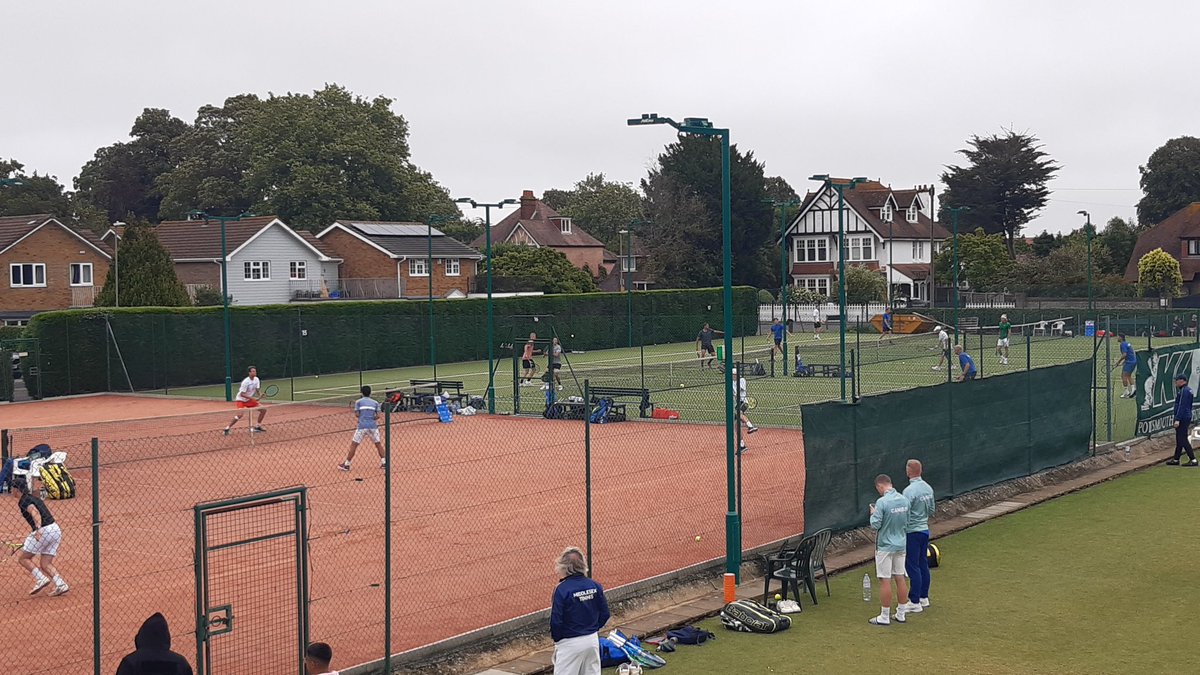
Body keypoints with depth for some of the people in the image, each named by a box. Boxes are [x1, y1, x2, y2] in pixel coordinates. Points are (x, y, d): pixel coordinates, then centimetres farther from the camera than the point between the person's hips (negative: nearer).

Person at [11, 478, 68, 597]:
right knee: (45, 564, 12)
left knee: (22, 557, 6)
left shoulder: (23, 501, -4)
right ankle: (61, 584, -6)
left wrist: (38, 529, -35)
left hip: (43, 530, -8)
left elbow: (35, 512, -22)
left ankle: (41, 579, -7)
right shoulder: (34, 498, 22)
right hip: (56, 529, 8)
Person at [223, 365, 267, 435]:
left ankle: (257, 426, 14)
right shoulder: (245, 382, -25)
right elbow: (242, 394, -24)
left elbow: (257, 390, 2)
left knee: (263, 409, -1)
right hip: (241, 400, -7)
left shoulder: (256, 379, -4)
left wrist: (260, 395, -20)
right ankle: (227, 428, -15)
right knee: (240, 414, -30)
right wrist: (252, 398, -31)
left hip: (249, 400, 7)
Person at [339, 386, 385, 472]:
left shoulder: (358, 402, 5)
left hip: (362, 426, -2)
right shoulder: (375, 402, 10)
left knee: (353, 445, 2)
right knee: (378, 444, 15)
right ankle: (384, 462, 10)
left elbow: (357, 415, -2)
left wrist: (353, 410, 18)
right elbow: (378, 416, 3)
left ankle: (346, 465, 2)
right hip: (373, 426, 2)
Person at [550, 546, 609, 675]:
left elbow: (556, 621, -16)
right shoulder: (595, 586, -1)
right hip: (592, 640, 6)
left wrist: (556, 638, 1)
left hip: (570, 644, -6)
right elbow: (605, 614, 4)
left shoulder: (562, 589, -19)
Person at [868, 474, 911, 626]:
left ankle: (884, 617, 5)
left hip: (885, 546, -7)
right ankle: (900, 614, 20)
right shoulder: (904, 500, 1)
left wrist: (873, 513, -1)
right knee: (900, 578, 13)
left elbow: (875, 525, -18)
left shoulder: (882, 502, -20)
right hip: (901, 544, 7)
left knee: (885, 581, -1)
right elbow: (907, 522, 11)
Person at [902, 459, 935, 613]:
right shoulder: (928, 488, 5)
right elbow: (932, 510, 15)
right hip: (925, 530, 8)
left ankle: (915, 603, -1)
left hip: (912, 532, -8)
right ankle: (924, 598, 25)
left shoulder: (909, 491, -21)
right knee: (923, 565, 16)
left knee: (912, 567, -4)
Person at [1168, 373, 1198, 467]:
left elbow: (1182, 406, -22)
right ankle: (1176, 459, 21)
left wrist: (1177, 419, -24)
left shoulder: (1184, 391, -17)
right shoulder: (1188, 390, 16)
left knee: (1182, 439, -9)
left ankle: (1193, 460, -10)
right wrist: (1189, 422, 25)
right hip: (1187, 418, 11)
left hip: (1182, 419, -11)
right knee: (1179, 439, 15)